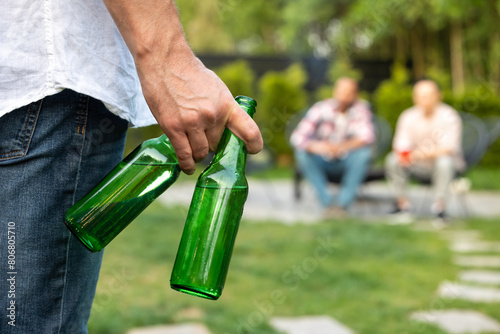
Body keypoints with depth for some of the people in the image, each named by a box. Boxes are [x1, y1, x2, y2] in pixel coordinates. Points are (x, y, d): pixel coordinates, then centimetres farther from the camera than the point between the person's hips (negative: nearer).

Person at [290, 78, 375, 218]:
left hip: (347, 162, 0)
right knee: (302, 153, -28)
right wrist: (315, 146, -46)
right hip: (323, 161, 0)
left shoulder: (361, 109, -12)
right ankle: (328, 202, -27)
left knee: (363, 153, -31)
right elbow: (297, 136, -23)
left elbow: (367, 136, -27)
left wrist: (343, 146, -45)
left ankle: (342, 203, -26)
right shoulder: (321, 108, -14)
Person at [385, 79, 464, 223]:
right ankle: (402, 203, -7)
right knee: (392, 160, -19)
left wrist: (426, 153, -42)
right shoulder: (408, 116, -5)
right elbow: (401, 144, -7)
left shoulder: (448, 116, -16)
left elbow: (449, 147, -25)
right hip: (419, 165, 3)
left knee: (444, 161, -37)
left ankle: (439, 205, -19)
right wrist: (402, 153, -32)